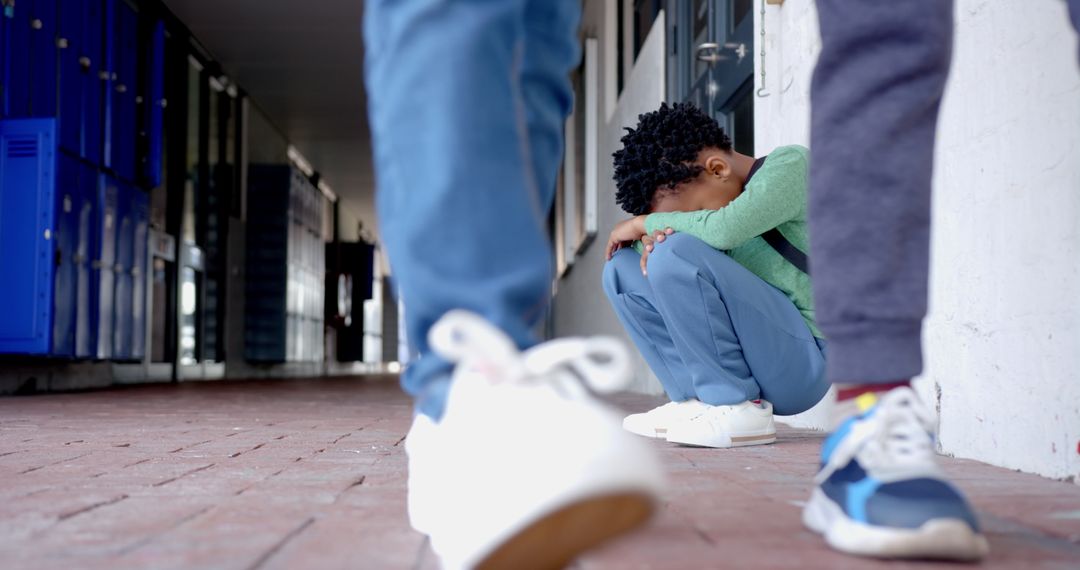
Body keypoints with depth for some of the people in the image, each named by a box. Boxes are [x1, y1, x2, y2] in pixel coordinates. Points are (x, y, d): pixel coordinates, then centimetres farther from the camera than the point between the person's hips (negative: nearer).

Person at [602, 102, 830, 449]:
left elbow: (723, 230, -27)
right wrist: (650, 236, -14)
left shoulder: (790, 165, -10)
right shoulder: (724, 193, 11)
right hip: (755, 358, 8)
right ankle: (696, 400, -3)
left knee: (676, 253, -24)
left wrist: (646, 222, -11)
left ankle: (735, 408, -17)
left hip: (807, 360, -8)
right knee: (621, 268, 6)